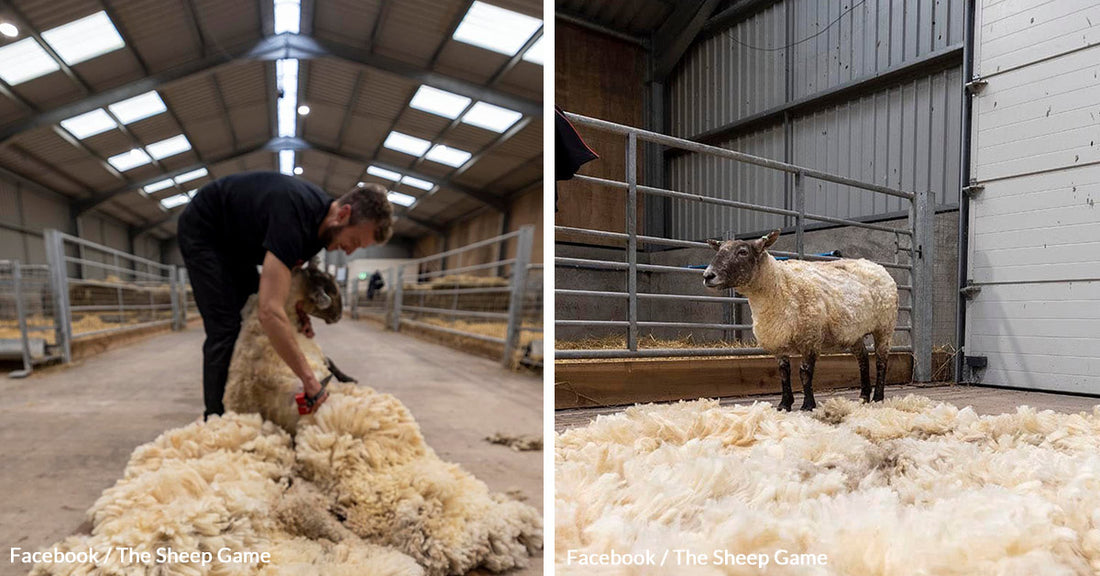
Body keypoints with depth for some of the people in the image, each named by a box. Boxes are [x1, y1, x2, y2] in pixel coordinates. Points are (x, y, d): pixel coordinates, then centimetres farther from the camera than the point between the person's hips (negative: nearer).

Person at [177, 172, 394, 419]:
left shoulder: (322, 217, -13)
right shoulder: (294, 215, -40)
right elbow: (270, 313, -47)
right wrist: (308, 378, -42)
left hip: (236, 243, 9)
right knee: (225, 328, -14)